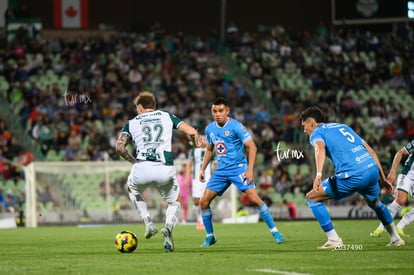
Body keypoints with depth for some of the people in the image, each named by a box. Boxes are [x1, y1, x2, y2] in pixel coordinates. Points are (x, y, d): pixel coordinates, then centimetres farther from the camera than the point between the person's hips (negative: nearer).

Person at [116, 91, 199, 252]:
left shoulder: (132, 123, 16)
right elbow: (191, 132, 8)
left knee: (132, 188, 35)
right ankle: (168, 227, -10)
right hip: (165, 169, 0)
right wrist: (194, 142, 30)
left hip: (142, 168, 0)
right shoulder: (166, 116, 18)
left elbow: (120, 147, -1)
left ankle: (148, 224, 18)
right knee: (174, 203, 23)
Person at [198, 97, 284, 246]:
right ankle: (210, 236, 11)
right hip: (221, 170, 5)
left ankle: (274, 231, -5)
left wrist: (250, 169, -19)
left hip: (238, 168, -5)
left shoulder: (236, 126, -11)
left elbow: (252, 147, -11)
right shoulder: (210, 129, 7)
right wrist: (203, 169, 18)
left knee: (254, 199, -17)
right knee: (204, 201, -4)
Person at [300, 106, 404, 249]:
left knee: (312, 197, 7)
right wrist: (383, 178, 29)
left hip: (352, 176, -7)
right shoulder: (343, 127, 30)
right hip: (372, 169, 7)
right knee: (374, 203, 37)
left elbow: (320, 149, -17)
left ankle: (334, 240, 2)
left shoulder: (317, 133, 10)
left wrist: (319, 174, -33)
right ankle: (396, 238, 44)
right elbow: (371, 152, 26)